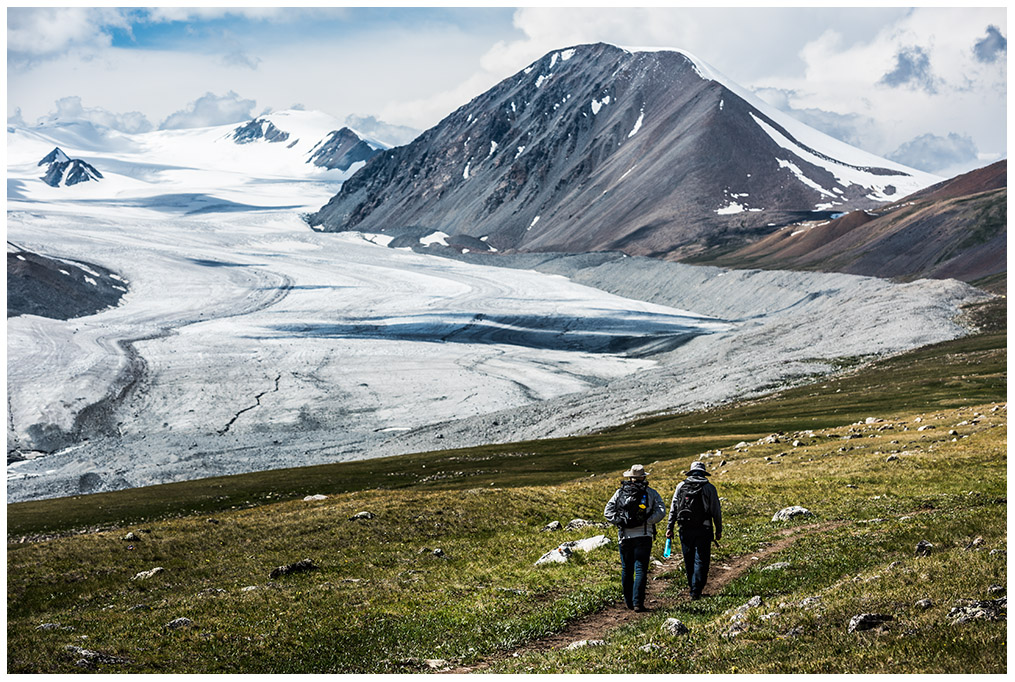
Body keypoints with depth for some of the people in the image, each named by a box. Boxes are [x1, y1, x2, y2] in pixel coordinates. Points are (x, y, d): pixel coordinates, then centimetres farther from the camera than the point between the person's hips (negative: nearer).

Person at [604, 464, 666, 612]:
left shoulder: (620, 492, 7)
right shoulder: (651, 493, 3)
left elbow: (608, 511, -1)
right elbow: (661, 511, -10)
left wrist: (620, 522, 0)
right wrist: (647, 522, -6)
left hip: (625, 536, 2)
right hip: (643, 536, -2)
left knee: (626, 570, 13)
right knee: (640, 570, -3)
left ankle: (629, 601, 22)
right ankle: (638, 603, -12)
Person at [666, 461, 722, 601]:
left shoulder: (680, 486, 7)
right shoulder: (709, 488, 1)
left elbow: (673, 509, 5)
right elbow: (716, 511, 0)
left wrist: (669, 527, 7)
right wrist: (718, 530, 7)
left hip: (685, 530, 2)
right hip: (703, 530, -2)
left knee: (689, 559, 16)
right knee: (701, 561, 0)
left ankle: (692, 586, 30)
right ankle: (695, 591, -7)